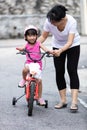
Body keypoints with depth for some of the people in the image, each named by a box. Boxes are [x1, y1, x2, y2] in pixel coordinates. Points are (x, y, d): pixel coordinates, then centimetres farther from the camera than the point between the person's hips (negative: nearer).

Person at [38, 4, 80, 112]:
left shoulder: (71, 22, -35)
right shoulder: (49, 21, -26)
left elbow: (69, 42, -38)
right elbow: (43, 37, -12)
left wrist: (60, 51, -56)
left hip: (73, 46, -3)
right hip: (57, 46, 3)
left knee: (72, 71, -14)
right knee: (59, 72, -2)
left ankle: (74, 102, -20)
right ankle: (63, 100, 7)